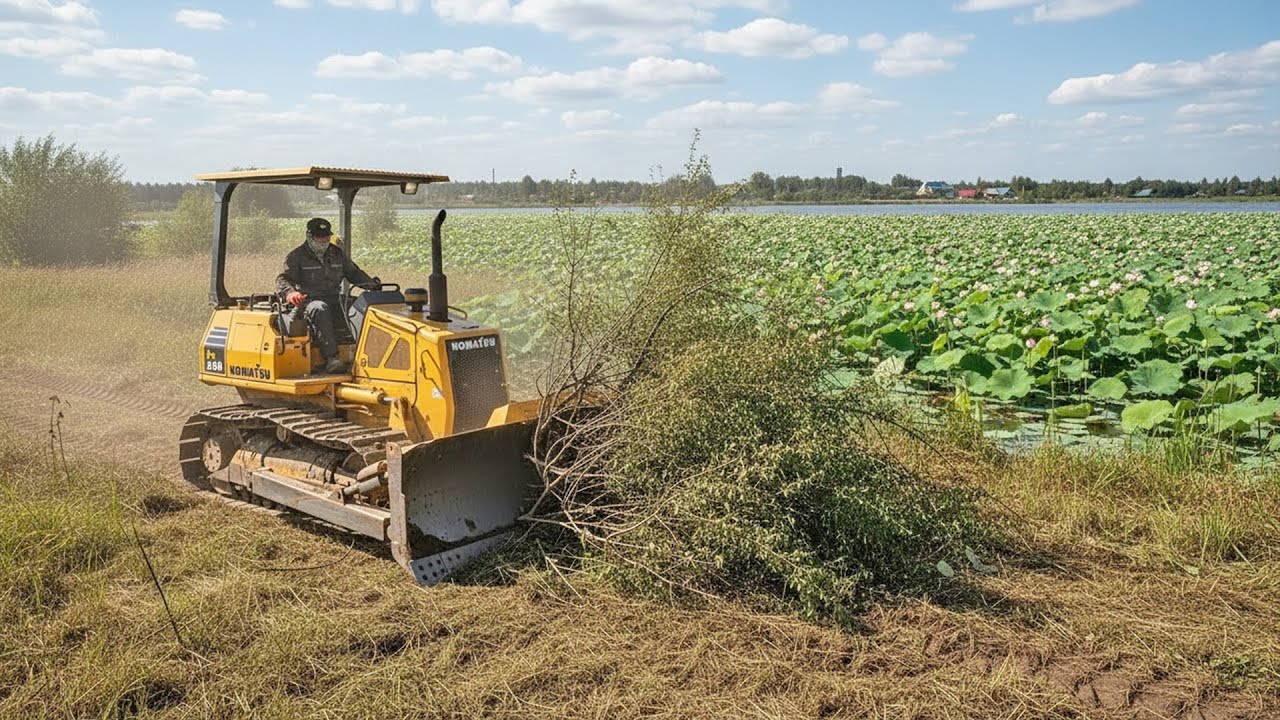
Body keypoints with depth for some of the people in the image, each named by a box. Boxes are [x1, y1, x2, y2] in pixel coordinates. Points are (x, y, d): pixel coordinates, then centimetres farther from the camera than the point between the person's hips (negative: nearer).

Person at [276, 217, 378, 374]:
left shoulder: (337, 254, 20)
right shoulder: (297, 256, 5)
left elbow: (354, 273, 29)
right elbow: (282, 279, -6)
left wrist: (372, 284, 10)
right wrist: (290, 292, -30)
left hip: (334, 302, 5)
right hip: (308, 302, -4)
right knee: (320, 309, -40)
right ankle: (331, 357, -49)